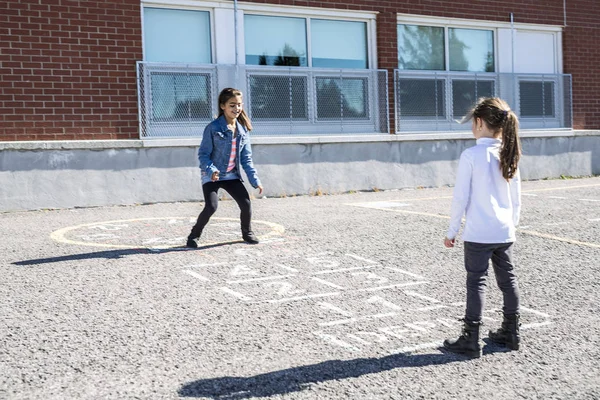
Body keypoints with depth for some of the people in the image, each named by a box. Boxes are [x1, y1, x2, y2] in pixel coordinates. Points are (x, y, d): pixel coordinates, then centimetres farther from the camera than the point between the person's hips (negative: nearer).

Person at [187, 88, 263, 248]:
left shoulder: (242, 130, 3)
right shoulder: (213, 128, -14)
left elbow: (246, 158, 7)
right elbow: (203, 154, -13)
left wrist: (255, 180, 1)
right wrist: (211, 170, -30)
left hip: (232, 175, 5)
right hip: (212, 175, -5)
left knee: (246, 203, -4)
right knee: (211, 206, -18)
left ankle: (247, 232, 24)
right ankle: (194, 235, 5)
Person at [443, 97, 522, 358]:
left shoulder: (471, 156, -12)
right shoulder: (509, 155, 5)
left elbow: (461, 197, -12)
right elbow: (516, 198, 10)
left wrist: (452, 231, -3)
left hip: (478, 233, -5)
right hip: (505, 232, 6)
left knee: (476, 282, 0)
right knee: (508, 280, 14)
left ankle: (470, 341, 3)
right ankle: (511, 334, 27)